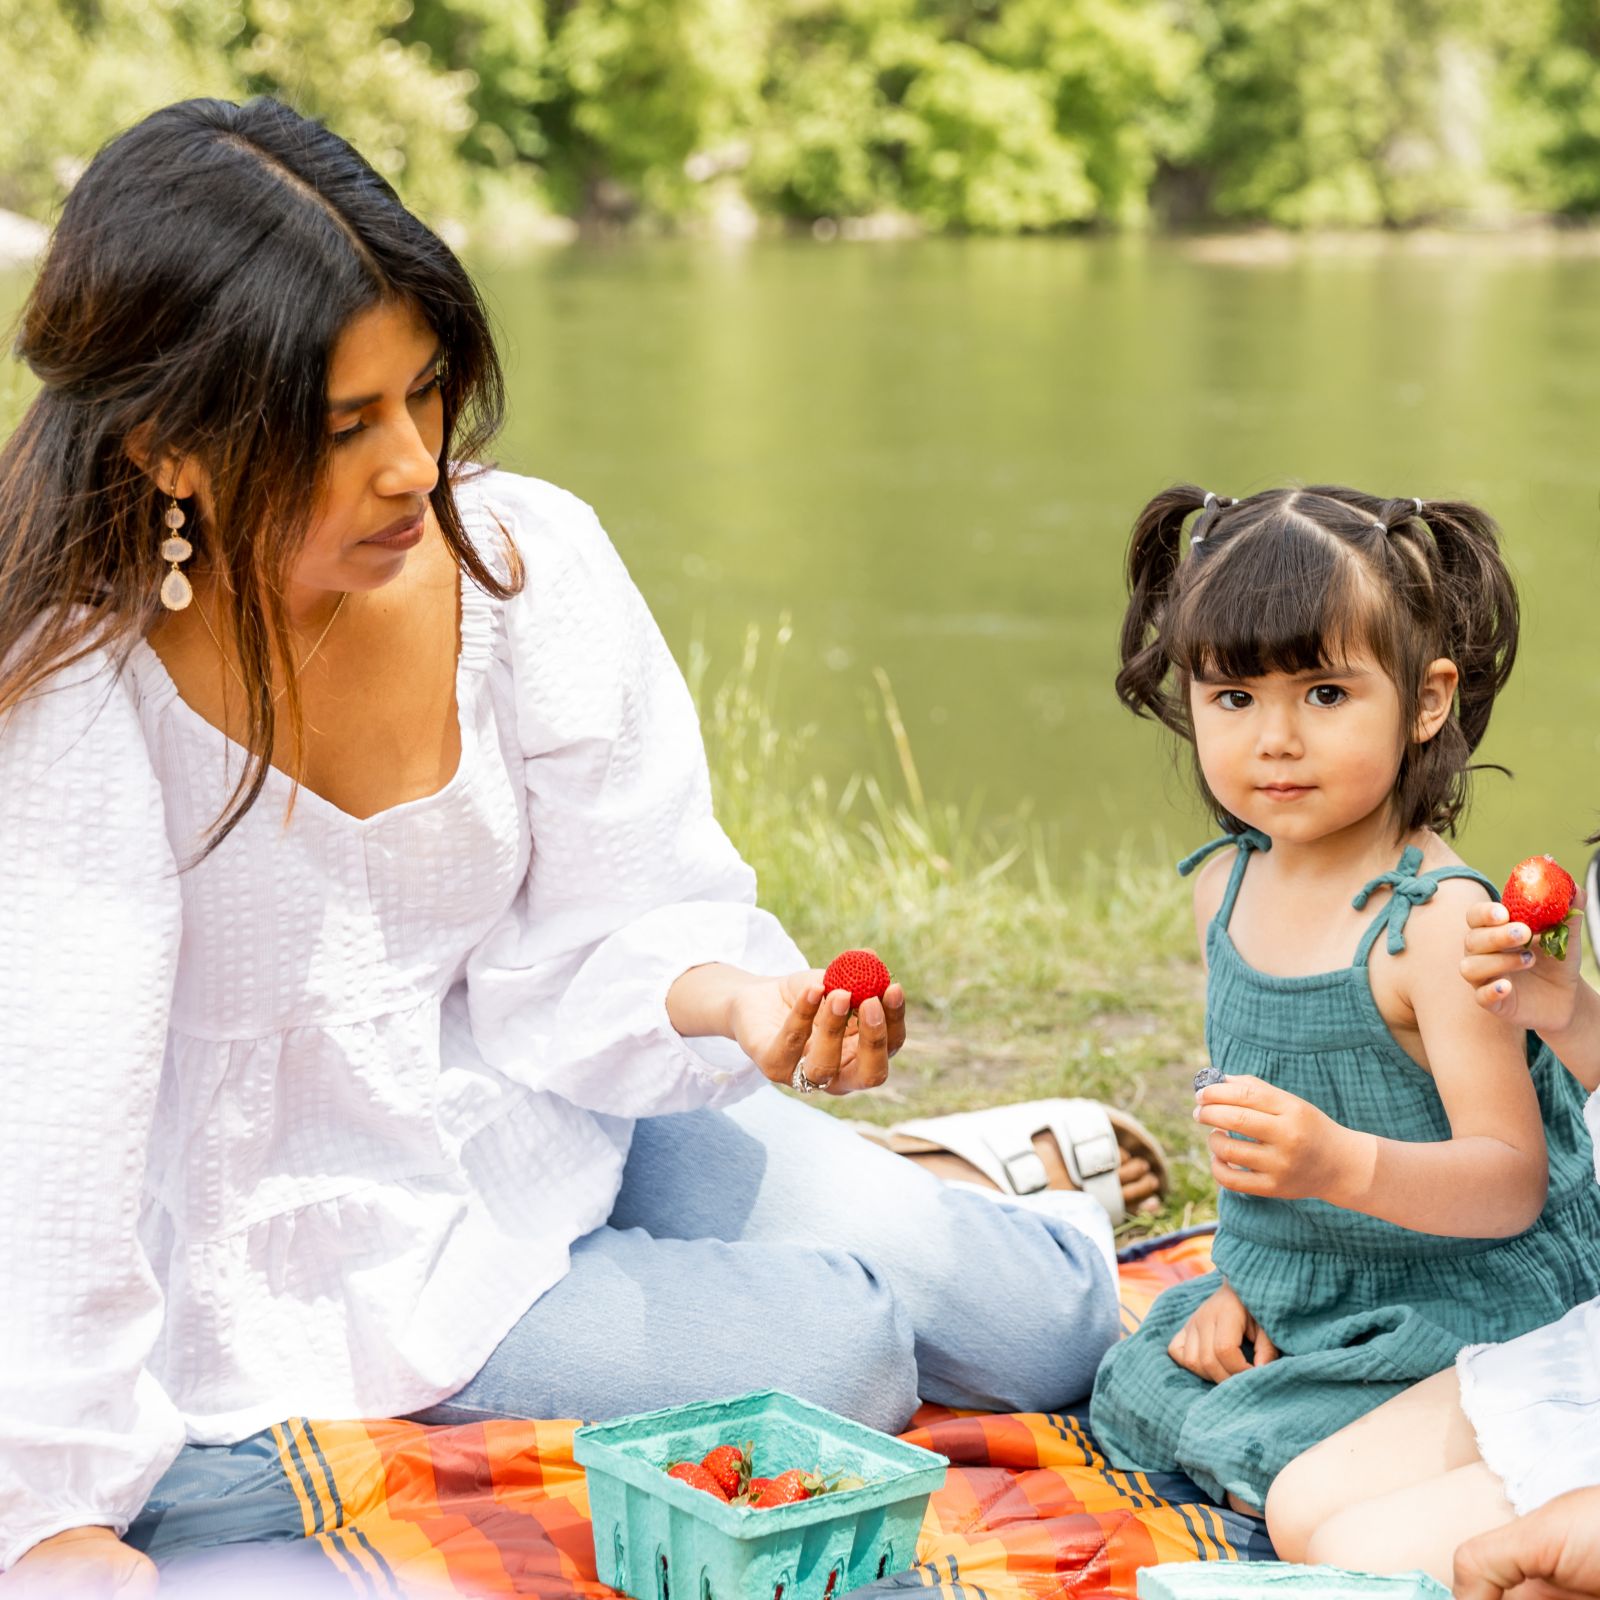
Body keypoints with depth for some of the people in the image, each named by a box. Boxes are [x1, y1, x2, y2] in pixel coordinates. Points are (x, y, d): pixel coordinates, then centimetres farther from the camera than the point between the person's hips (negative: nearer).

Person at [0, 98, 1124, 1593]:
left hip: (552, 1103, 4)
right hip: (310, 1241, -4)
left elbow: (594, 939, -9)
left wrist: (723, 996, -32)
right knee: (826, 1357, -19)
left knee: (1039, 1328, -2)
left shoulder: (527, 558, -13)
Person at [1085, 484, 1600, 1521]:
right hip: (1296, 1300, 8)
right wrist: (1245, 1278, 8)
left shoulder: (1438, 919, -24)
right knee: (1137, 1398, 10)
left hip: (1465, 1308, -8)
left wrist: (1342, 1165, -43)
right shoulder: (1228, 888, 1)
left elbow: (1510, 1183, -27)